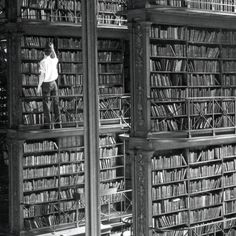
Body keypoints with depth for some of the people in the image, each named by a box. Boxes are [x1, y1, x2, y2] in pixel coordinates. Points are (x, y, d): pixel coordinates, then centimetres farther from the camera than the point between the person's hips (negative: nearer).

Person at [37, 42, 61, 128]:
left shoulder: (43, 62, -14)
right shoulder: (53, 60, 1)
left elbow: (42, 75, -16)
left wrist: (39, 86, -9)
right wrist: (52, 49, 35)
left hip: (46, 83, -5)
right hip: (53, 82, 5)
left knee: (46, 103, 0)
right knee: (56, 102, 13)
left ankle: (48, 122, 0)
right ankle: (57, 119, 18)